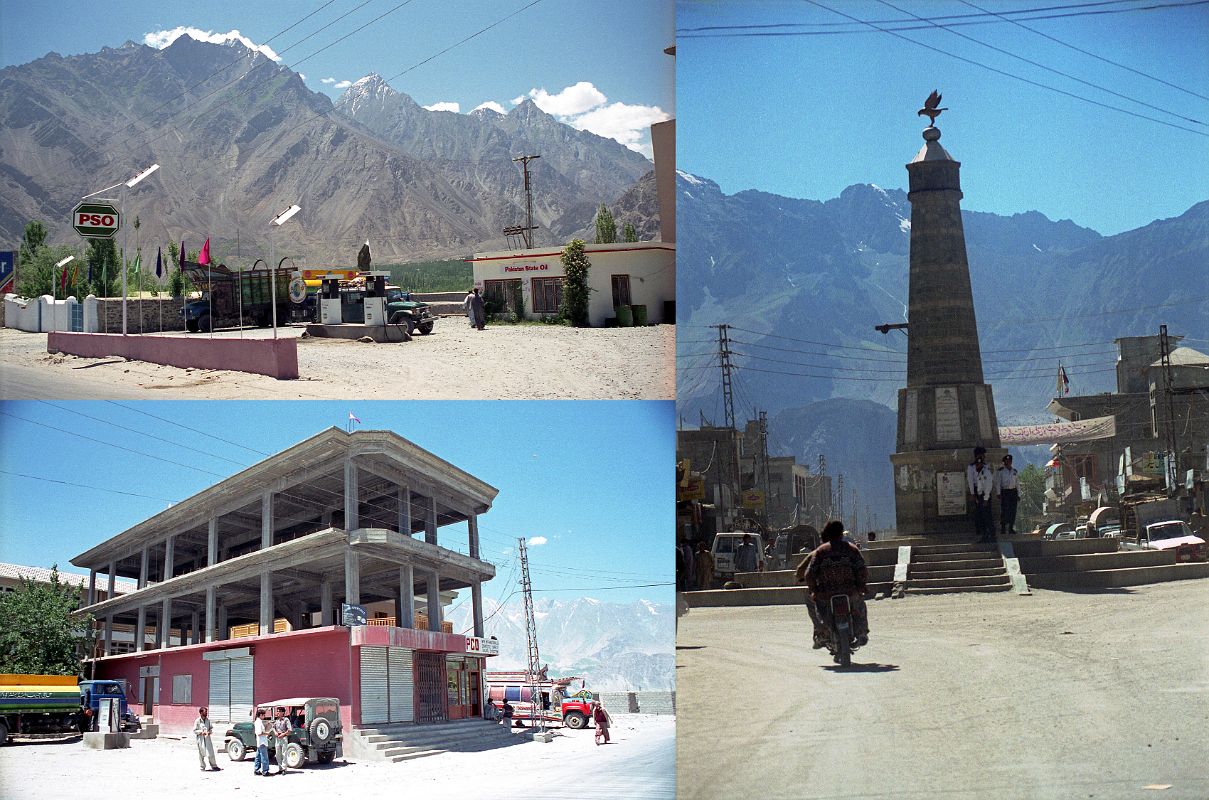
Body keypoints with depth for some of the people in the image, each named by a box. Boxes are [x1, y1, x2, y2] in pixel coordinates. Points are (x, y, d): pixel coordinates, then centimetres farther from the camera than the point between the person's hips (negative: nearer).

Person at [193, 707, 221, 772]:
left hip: (207, 739, 3)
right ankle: (202, 767, 14)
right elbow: (194, 730, -5)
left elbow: (211, 728, 14)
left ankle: (214, 766, 10)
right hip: (201, 739, -3)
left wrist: (210, 731, -7)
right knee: (201, 754, 3)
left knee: (211, 753, 3)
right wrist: (201, 732, -18)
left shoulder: (208, 720, 5)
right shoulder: (197, 721, -6)